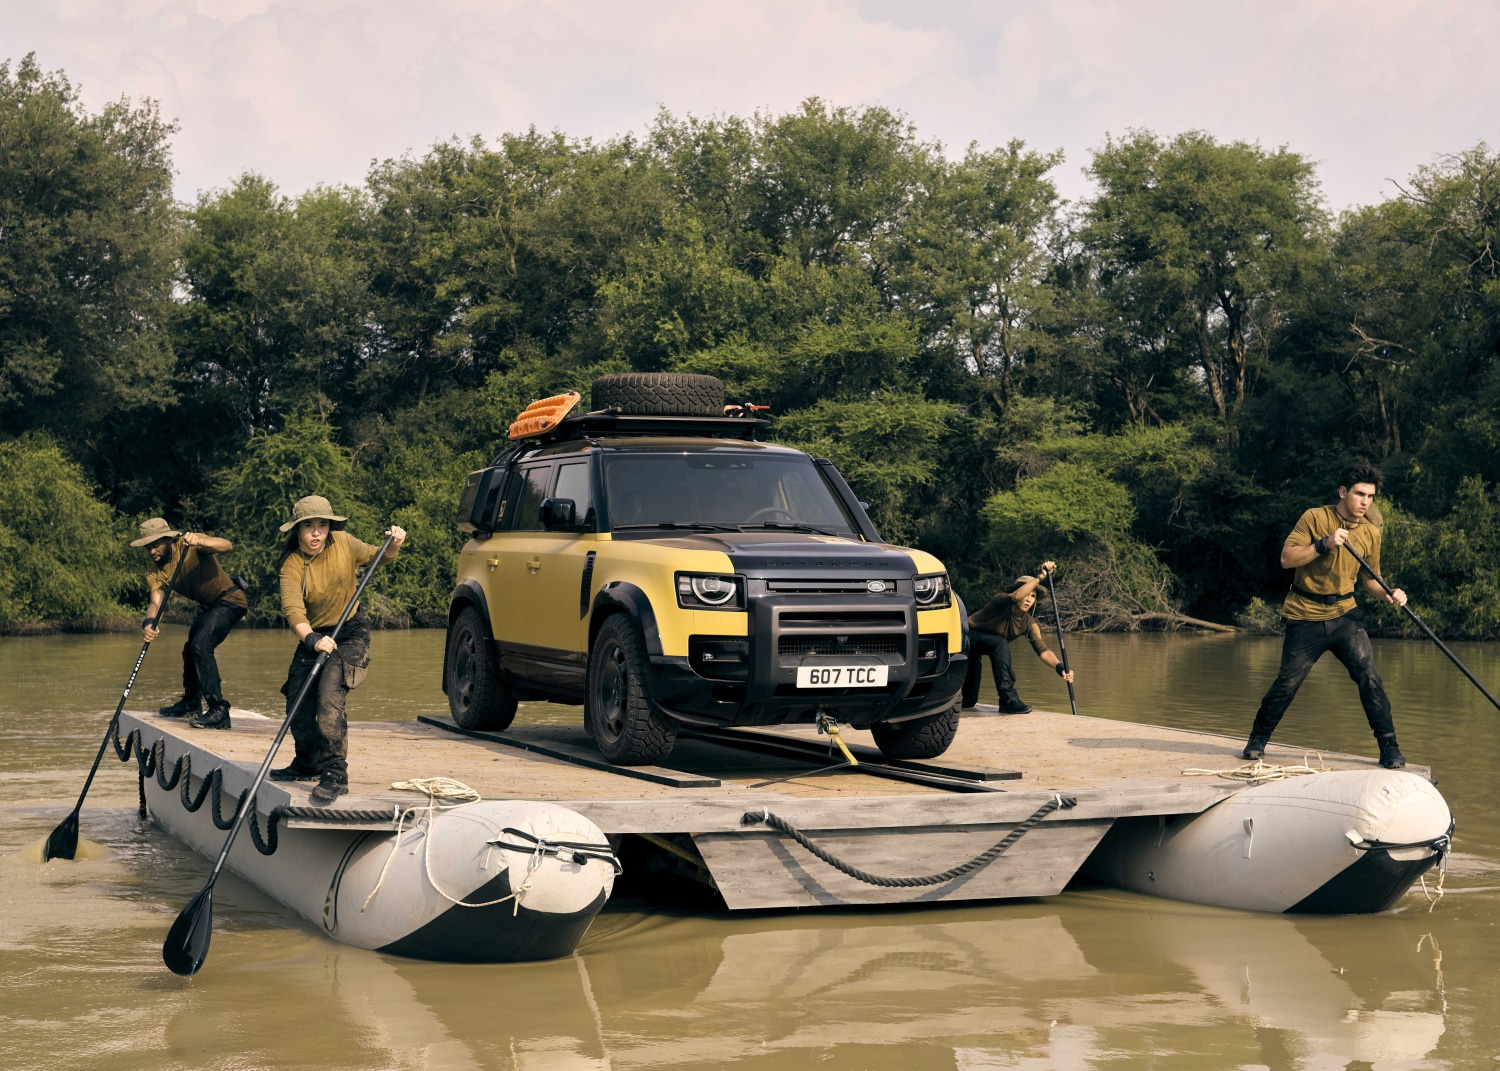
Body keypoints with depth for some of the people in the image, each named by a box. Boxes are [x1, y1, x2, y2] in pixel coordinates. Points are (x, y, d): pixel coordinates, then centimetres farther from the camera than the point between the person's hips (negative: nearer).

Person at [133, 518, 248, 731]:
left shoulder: (190, 544, -24)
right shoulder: (155, 573, -7)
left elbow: (227, 546, -40)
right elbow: (156, 601, -20)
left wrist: (199, 541, -59)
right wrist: (149, 622, -42)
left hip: (229, 599, -9)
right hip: (208, 605, 9)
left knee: (201, 646, -24)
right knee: (190, 650, 20)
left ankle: (219, 710, -26)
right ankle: (191, 703, 44)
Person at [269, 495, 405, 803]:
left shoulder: (343, 544, -12)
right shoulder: (292, 565, -17)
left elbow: (377, 558, 6)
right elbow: (293, 609, -32)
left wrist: (393, 545, -17)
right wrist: (312, 639, -50)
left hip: (351, 632, -2)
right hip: (313, 636, 2)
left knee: (329, 696, -23)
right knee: (297, 706, 5)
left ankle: (335, 774, -22)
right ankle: (309, 764, 32)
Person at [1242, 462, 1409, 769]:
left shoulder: (1371, 532, 3)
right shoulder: (1315, 518, -9)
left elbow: (1370, 580, 10)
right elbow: (1287, 558, -14)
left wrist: (1389, 594, -11)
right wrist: (1324, 545, -24)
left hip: (1345, 614, 3)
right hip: (1305, 615, -3)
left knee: (1368, 675, -12)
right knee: (1288, 682, 1)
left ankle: (1389, 748, -4)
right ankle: (1257, 740, 20)